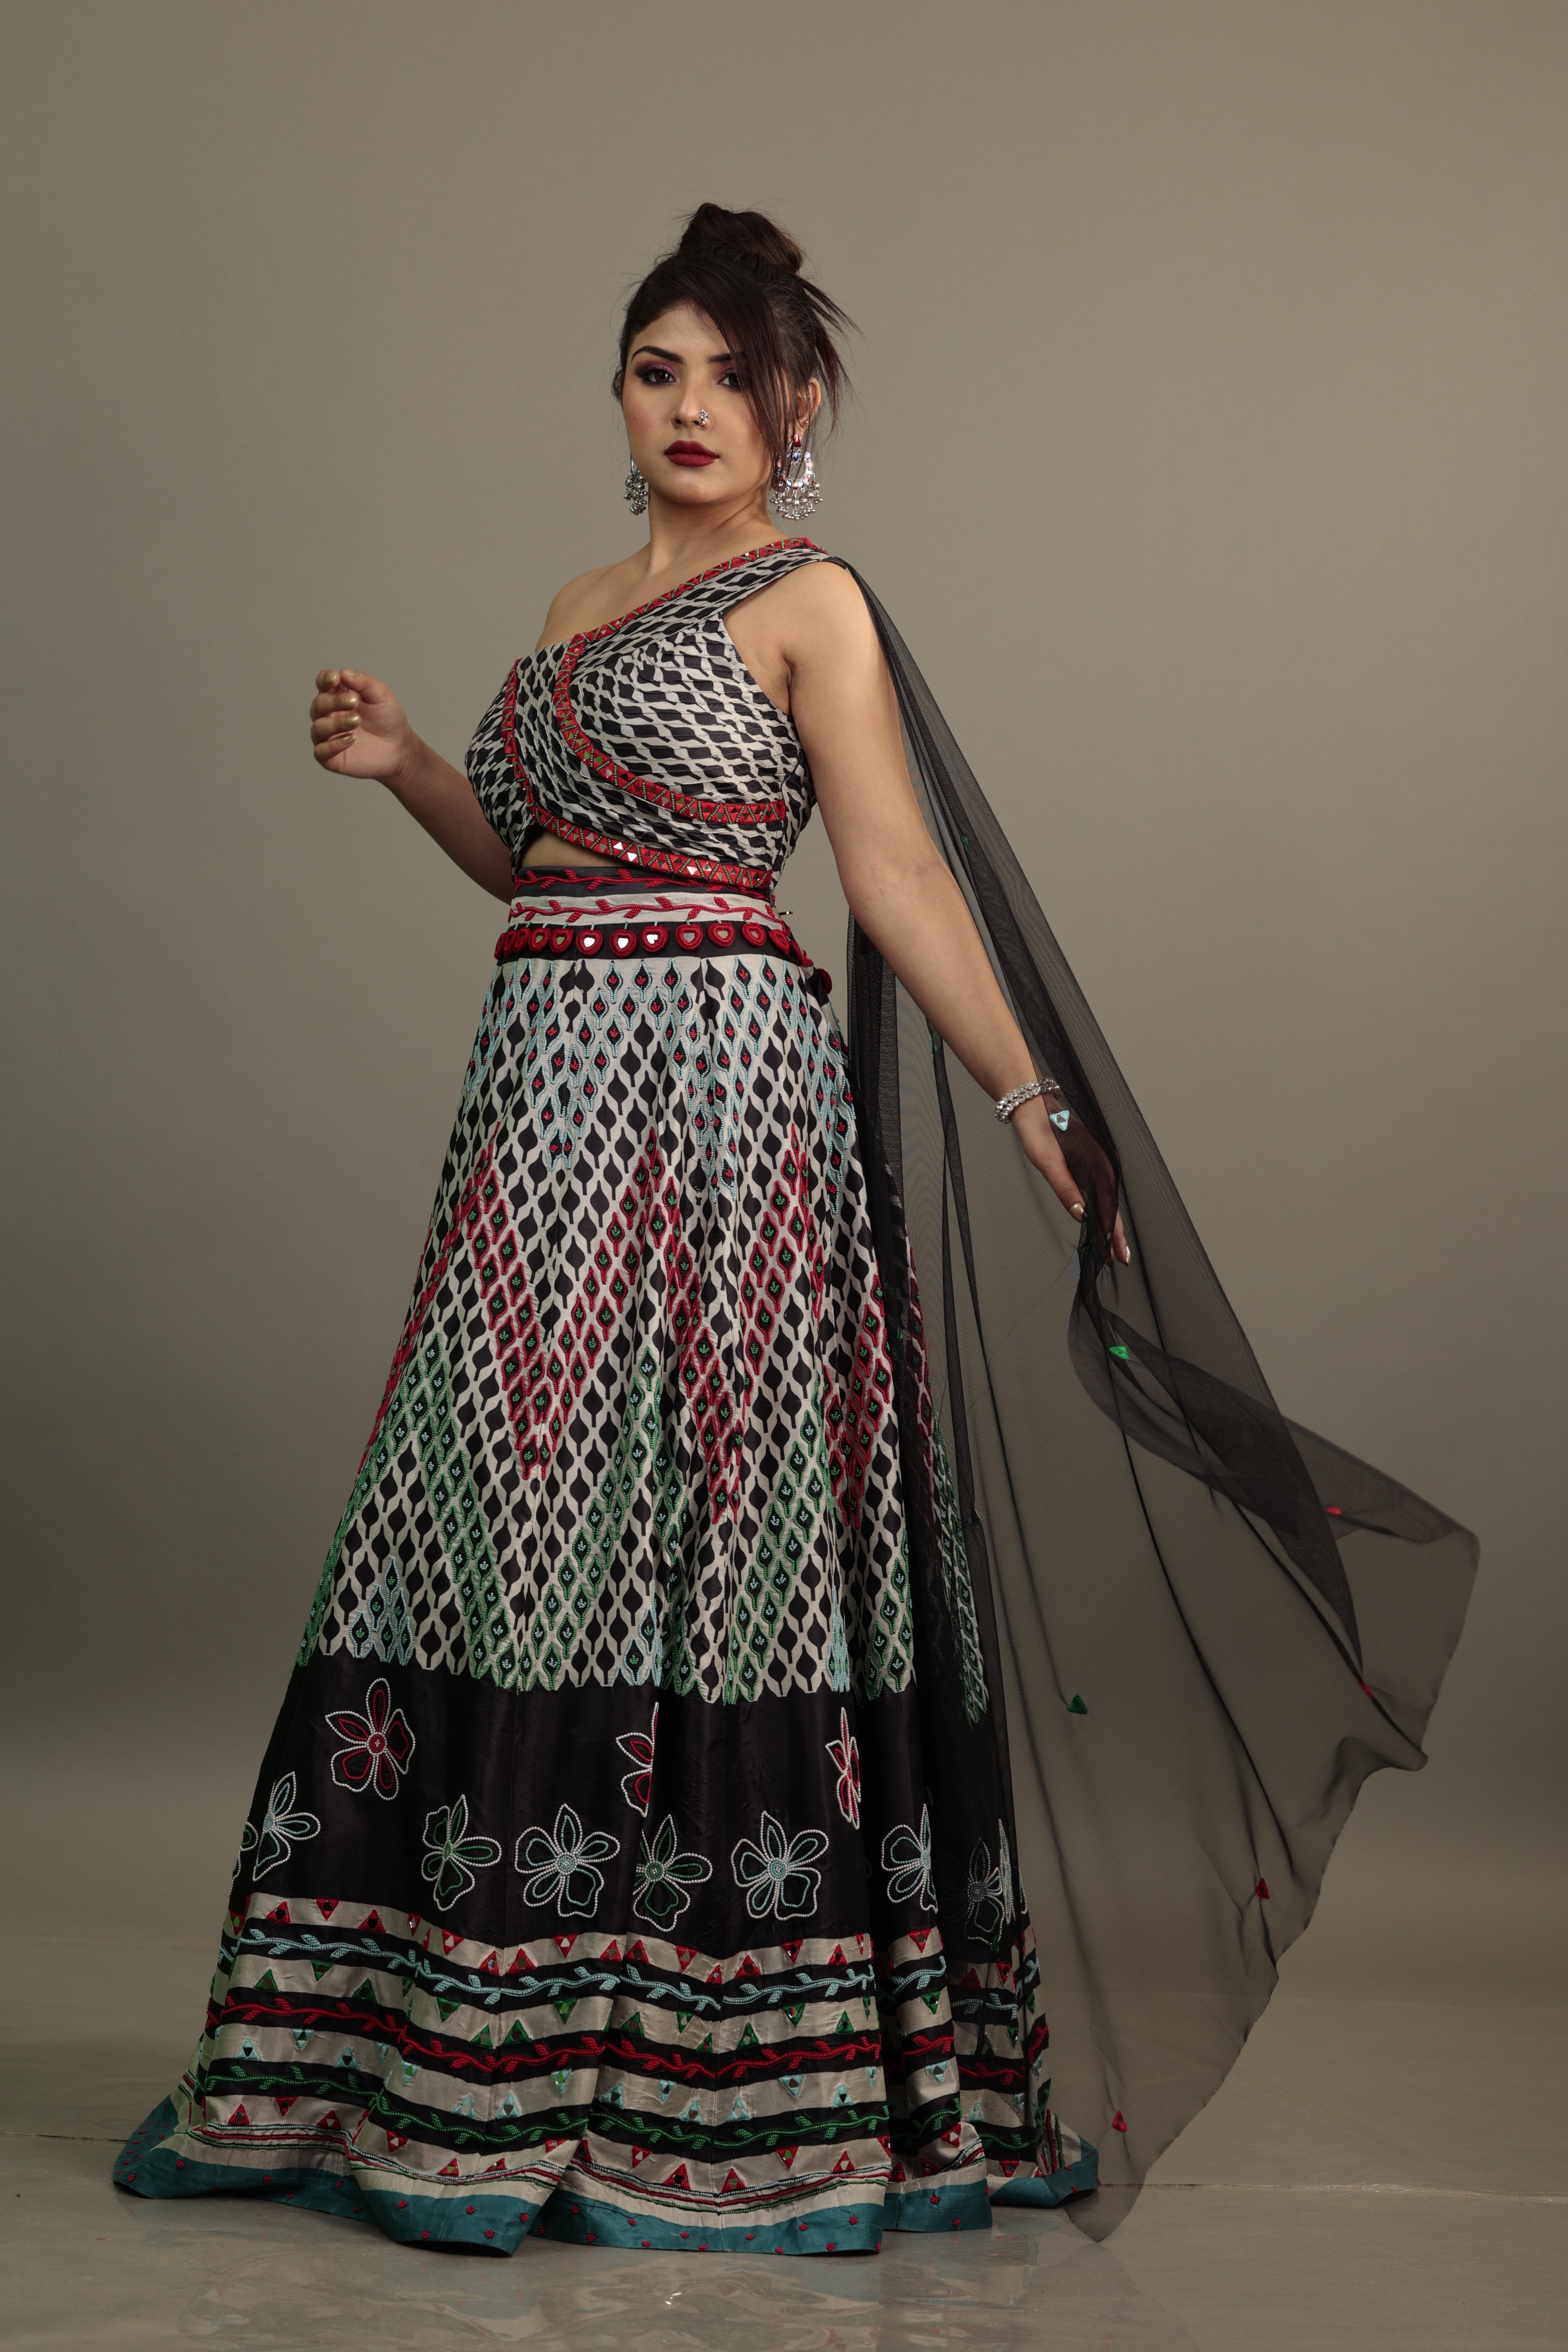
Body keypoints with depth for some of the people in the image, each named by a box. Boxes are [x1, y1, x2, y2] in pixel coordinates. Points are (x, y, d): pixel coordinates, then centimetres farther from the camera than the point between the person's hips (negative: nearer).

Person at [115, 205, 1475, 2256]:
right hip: (551, 1092, 7)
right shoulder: (580, 611, 20)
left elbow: (905, 885, -6)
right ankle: (482, 2064, 16)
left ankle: (725, 2085, 2)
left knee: (701, 1534, -7)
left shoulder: (810, 605, 0)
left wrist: (1040, 1110, -13)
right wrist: (410, 772, 11)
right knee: (509, 1526, 6)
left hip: (721, 1085, -7)